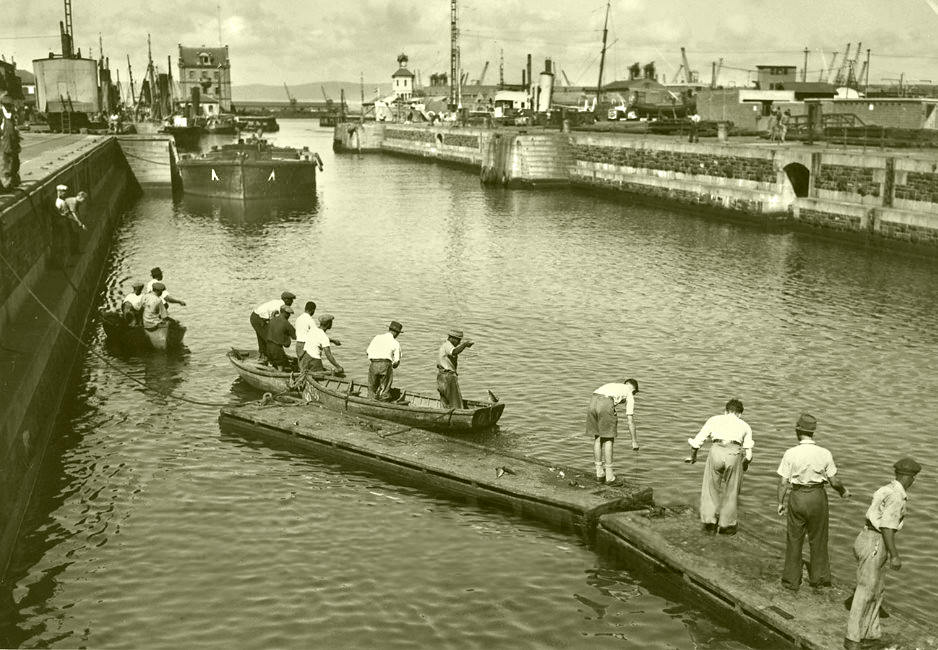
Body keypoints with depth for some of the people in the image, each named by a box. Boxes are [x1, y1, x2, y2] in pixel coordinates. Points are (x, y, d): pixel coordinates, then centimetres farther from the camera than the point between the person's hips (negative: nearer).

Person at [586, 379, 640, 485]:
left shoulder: (611, 386, 38)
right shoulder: (629, 394, 22)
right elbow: (630, 420, 17)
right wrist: (634, 441, 23)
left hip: (592, 402, 5)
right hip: (605, 405, -5)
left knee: (597, 437, 17)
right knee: (608, 439, 7)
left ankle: (599, 473, 22)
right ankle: (609, 477, 11)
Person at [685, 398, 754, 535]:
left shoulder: (714, 420, 24)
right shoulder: (745, 426, 26)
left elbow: (697, 441, 19)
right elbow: (748, 453, 22)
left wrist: (693, 456, 36)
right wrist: (745, 465, 42)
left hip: (716, 450, 0)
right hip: (735, 453, 1)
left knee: (711, 488, 15)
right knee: (730, 491, 15)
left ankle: (710, 523, 16)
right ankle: (726, 526, 24)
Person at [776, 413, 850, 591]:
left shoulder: (790, 454, -13)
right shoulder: (825, 454, -9)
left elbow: (783, 482, -10)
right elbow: (834, 482, -3)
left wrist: (780, 503, 4)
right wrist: (843, 491, 19)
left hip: (797, 497, -1)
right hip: (818, 496, 1)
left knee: (794, 539, 13)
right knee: (818, 539, 18)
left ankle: (791, 580, 21)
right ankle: (818, 578, 30)